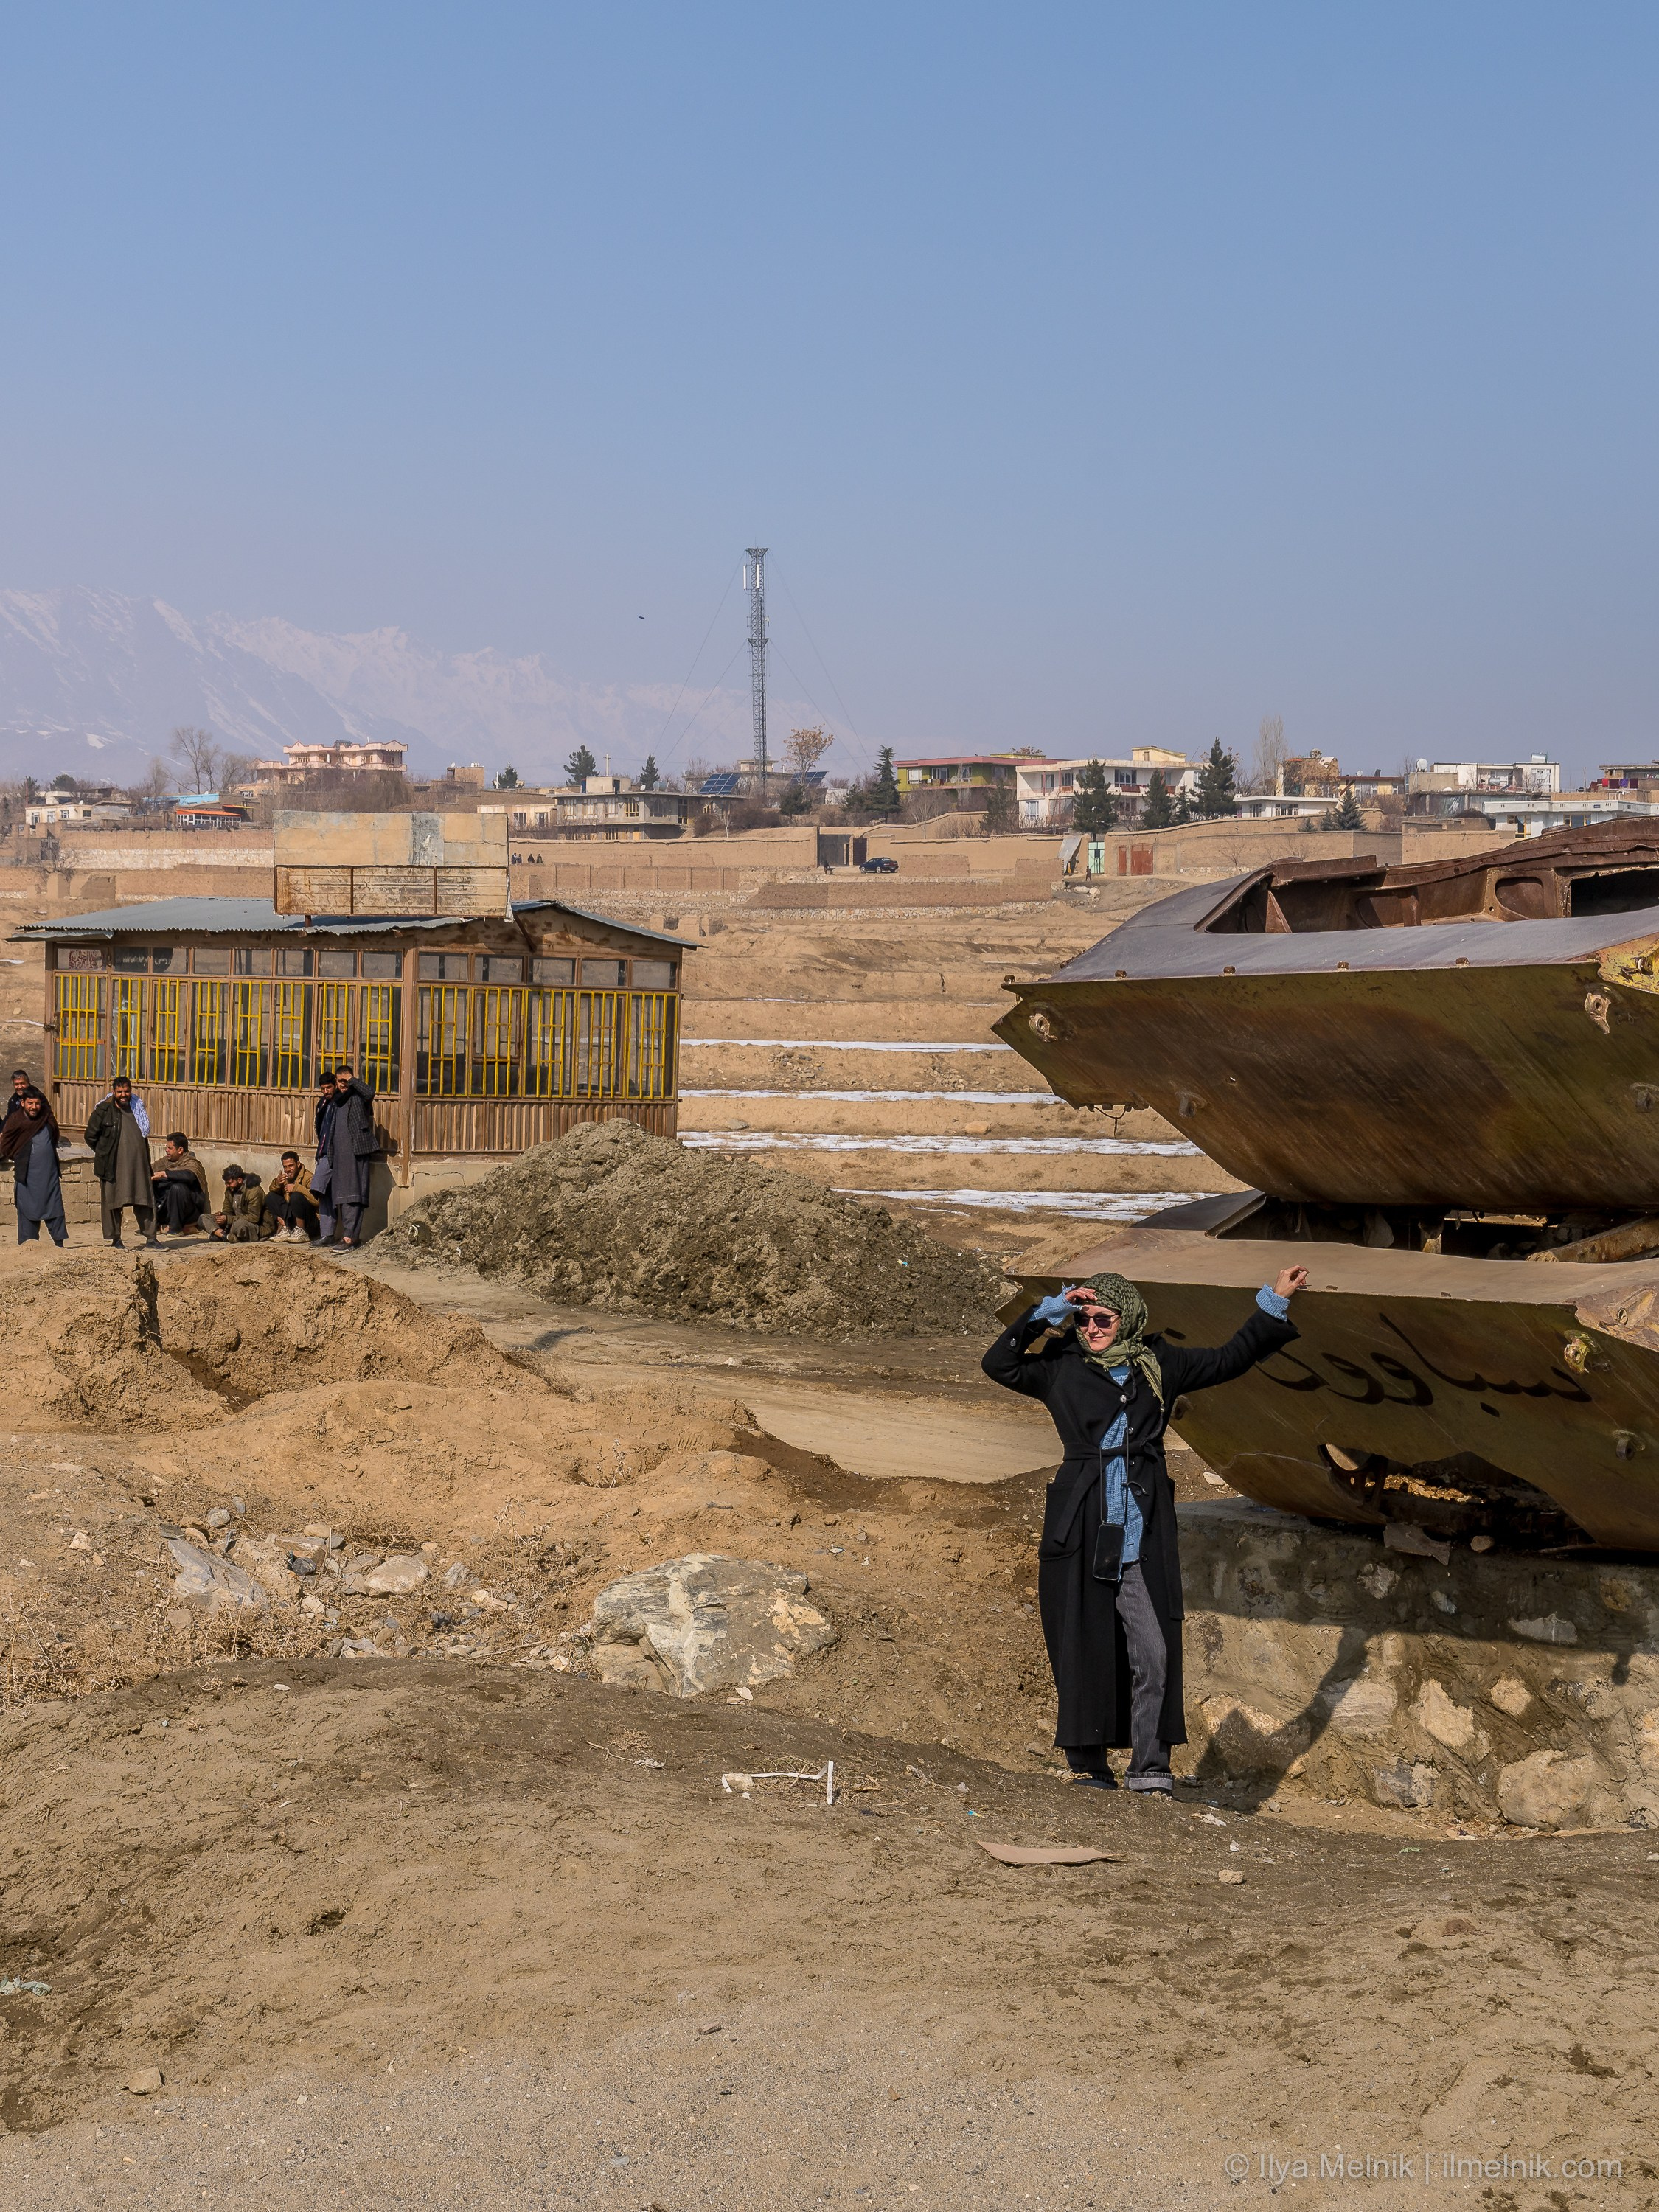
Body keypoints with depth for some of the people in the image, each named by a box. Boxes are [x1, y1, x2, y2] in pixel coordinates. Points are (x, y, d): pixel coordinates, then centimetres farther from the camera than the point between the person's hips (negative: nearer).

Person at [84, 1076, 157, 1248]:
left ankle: (151, 1237, 5)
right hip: (113, 1166, -4)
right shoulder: (103, 1111, -3)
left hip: (137, 1165, 4)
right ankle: (114, 1238, 12)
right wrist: (104, 1154, 7)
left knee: (145, 1201, 2)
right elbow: (91, 1136, 2)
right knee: (113, 1202, 3)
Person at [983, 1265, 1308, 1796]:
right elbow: (998, 1364, -3)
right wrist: (1046, 1313, -5)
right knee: (1084, 1650, 2)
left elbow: (1228, 1359, 23)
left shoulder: (1159, 1364, 12)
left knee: (1154, 1653, -8)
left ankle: (1149, 1768, -1)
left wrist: (1273, 1303, 23)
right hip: (1080, 1532, -1)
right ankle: (1089, 1768, 11)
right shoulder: (1061, 1368, 8)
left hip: (1143, 1536, 1)